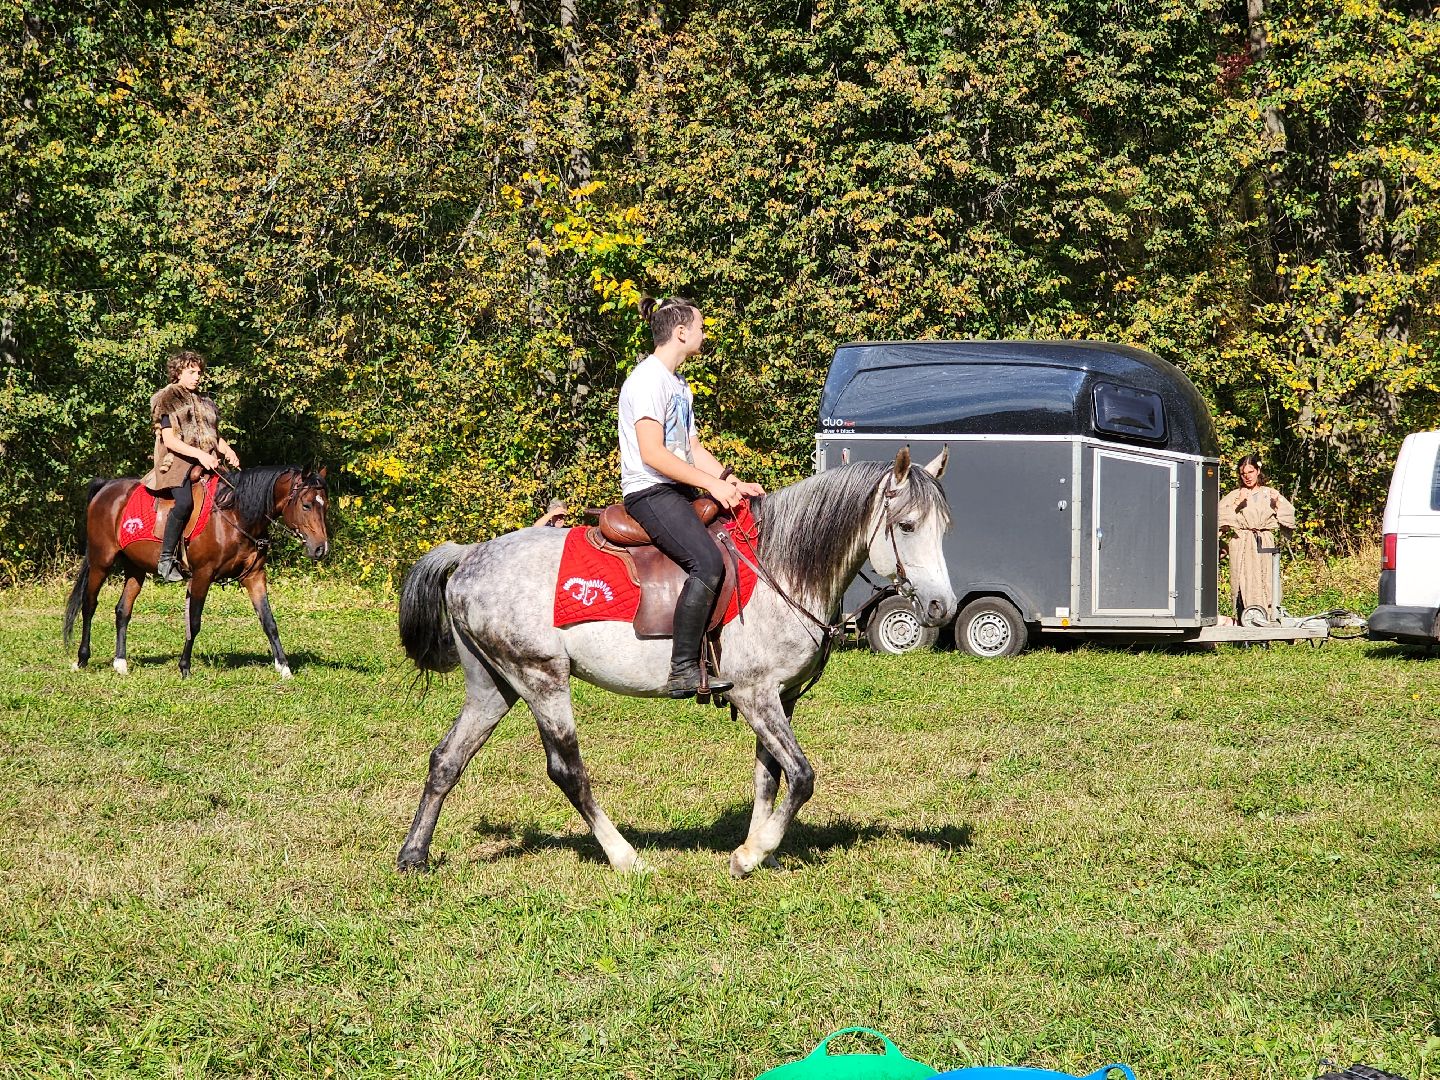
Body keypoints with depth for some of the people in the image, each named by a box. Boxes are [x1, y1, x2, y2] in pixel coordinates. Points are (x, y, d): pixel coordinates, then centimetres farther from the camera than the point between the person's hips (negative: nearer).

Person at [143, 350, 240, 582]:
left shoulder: (204, 402, 23)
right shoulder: (167, 399, 1)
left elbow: (216, 436, 24)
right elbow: (169, 440, -8)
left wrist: (228, 452, 1)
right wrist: (199, 454, -20)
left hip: (206, 464, 7)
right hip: (177, 462, -7)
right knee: (184, 502, -33)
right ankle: (166, 559, -30)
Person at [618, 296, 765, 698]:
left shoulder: (678, 385, 20)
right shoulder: (648, 380, -12)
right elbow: (652, 454, -20)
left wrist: (734, 483, 6)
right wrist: (713, 484, -19)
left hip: (678, 491, 10)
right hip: (650, 492, -10)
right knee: (708, 564, -29)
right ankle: (683, 672, -28)